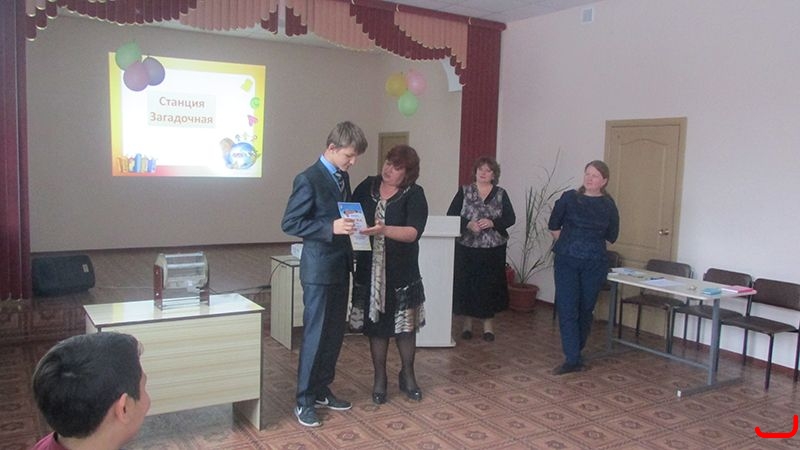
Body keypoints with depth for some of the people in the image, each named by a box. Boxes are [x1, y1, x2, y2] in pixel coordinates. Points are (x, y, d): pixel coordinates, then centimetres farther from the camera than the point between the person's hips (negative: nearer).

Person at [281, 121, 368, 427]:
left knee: (335, 333, 14)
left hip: (340, 266, 8)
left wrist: (352, 224, 3)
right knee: (315, 335, -1)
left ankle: (321, 390, 28)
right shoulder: (308, 179, -14)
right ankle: (304, 400, 13)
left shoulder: (342, 177, 11)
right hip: (318, 268, -8)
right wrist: (331, 228, -24)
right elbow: (289, 223, -16)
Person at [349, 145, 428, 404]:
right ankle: (379, 379, 25)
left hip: (401, 271, -2)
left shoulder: (414, 194, -7)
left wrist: (385, 230, -35)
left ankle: (408, 376, 29)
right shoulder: (368, 186, 3)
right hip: (370, 269, 2)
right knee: (375, 324, 9)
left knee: (405, 324, 8)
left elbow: (413, 232, -20)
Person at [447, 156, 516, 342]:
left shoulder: (501, 194, 5)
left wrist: (492, 223, -16)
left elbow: (510, 218, 1)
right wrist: (468, 224, -18)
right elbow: (451, 215, -1)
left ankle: (488, 322, 19)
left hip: (493, 249, 1)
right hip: (467, 247, 0)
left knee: (490, 284, 4)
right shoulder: (464, 192, 3)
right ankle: (467, 322, 18)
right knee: (466, 283, 1)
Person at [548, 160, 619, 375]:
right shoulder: (569, 198, 1)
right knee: (567, 309, -5)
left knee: (586, 309, 7)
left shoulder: (608, 205, 1)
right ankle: (572, 359, -2)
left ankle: (575, 353, 19)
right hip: (566, 262, 0)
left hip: (594, 264, 0)